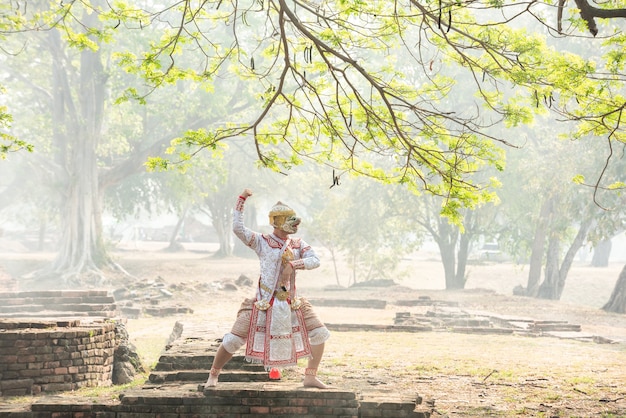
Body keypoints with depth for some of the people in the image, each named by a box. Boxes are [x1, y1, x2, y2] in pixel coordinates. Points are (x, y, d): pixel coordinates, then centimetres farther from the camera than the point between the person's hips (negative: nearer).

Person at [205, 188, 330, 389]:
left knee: (319, 334, 0)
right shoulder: (262, 242, -3)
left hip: (292, 303, 4)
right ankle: (213, 374, 14)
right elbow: (237, 228, -16)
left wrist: (293, 265, -22)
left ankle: (310, 376, 12)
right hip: (264, 303, -4)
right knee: (233, 340, -6)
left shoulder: (298, 244, 8)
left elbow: (315, 260, -7)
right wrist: (242, 199, -16)